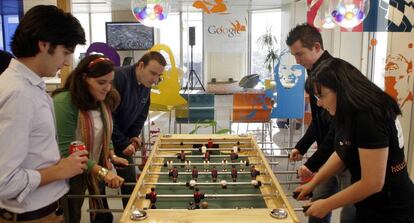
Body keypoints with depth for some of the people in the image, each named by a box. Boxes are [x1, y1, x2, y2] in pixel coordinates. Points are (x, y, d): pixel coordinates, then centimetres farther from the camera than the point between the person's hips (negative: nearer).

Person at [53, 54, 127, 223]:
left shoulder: (103, 101, 1)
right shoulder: (64, 103, -24)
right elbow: (67, 151, -26)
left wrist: (112, 155, -1)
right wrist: (102, 172, -31)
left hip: (95, 170, 7)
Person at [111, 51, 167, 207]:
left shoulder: (146, 86, 0)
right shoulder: (118, 77, -26)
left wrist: (134, 135, -4)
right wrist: (122, 143, -23)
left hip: (123, 137, 7)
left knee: (130, 178, 11)